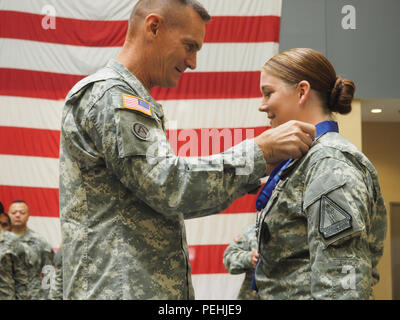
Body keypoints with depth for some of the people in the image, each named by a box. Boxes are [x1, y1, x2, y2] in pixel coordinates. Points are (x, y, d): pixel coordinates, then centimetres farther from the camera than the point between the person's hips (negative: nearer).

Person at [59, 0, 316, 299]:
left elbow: (160, 199, 23)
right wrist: (260, 151, -16)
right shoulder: (107, 94, -10)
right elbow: (167, 185, -21)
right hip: (120, 288, -10)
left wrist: (248, 182, 16)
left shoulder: (131, 99, 22)